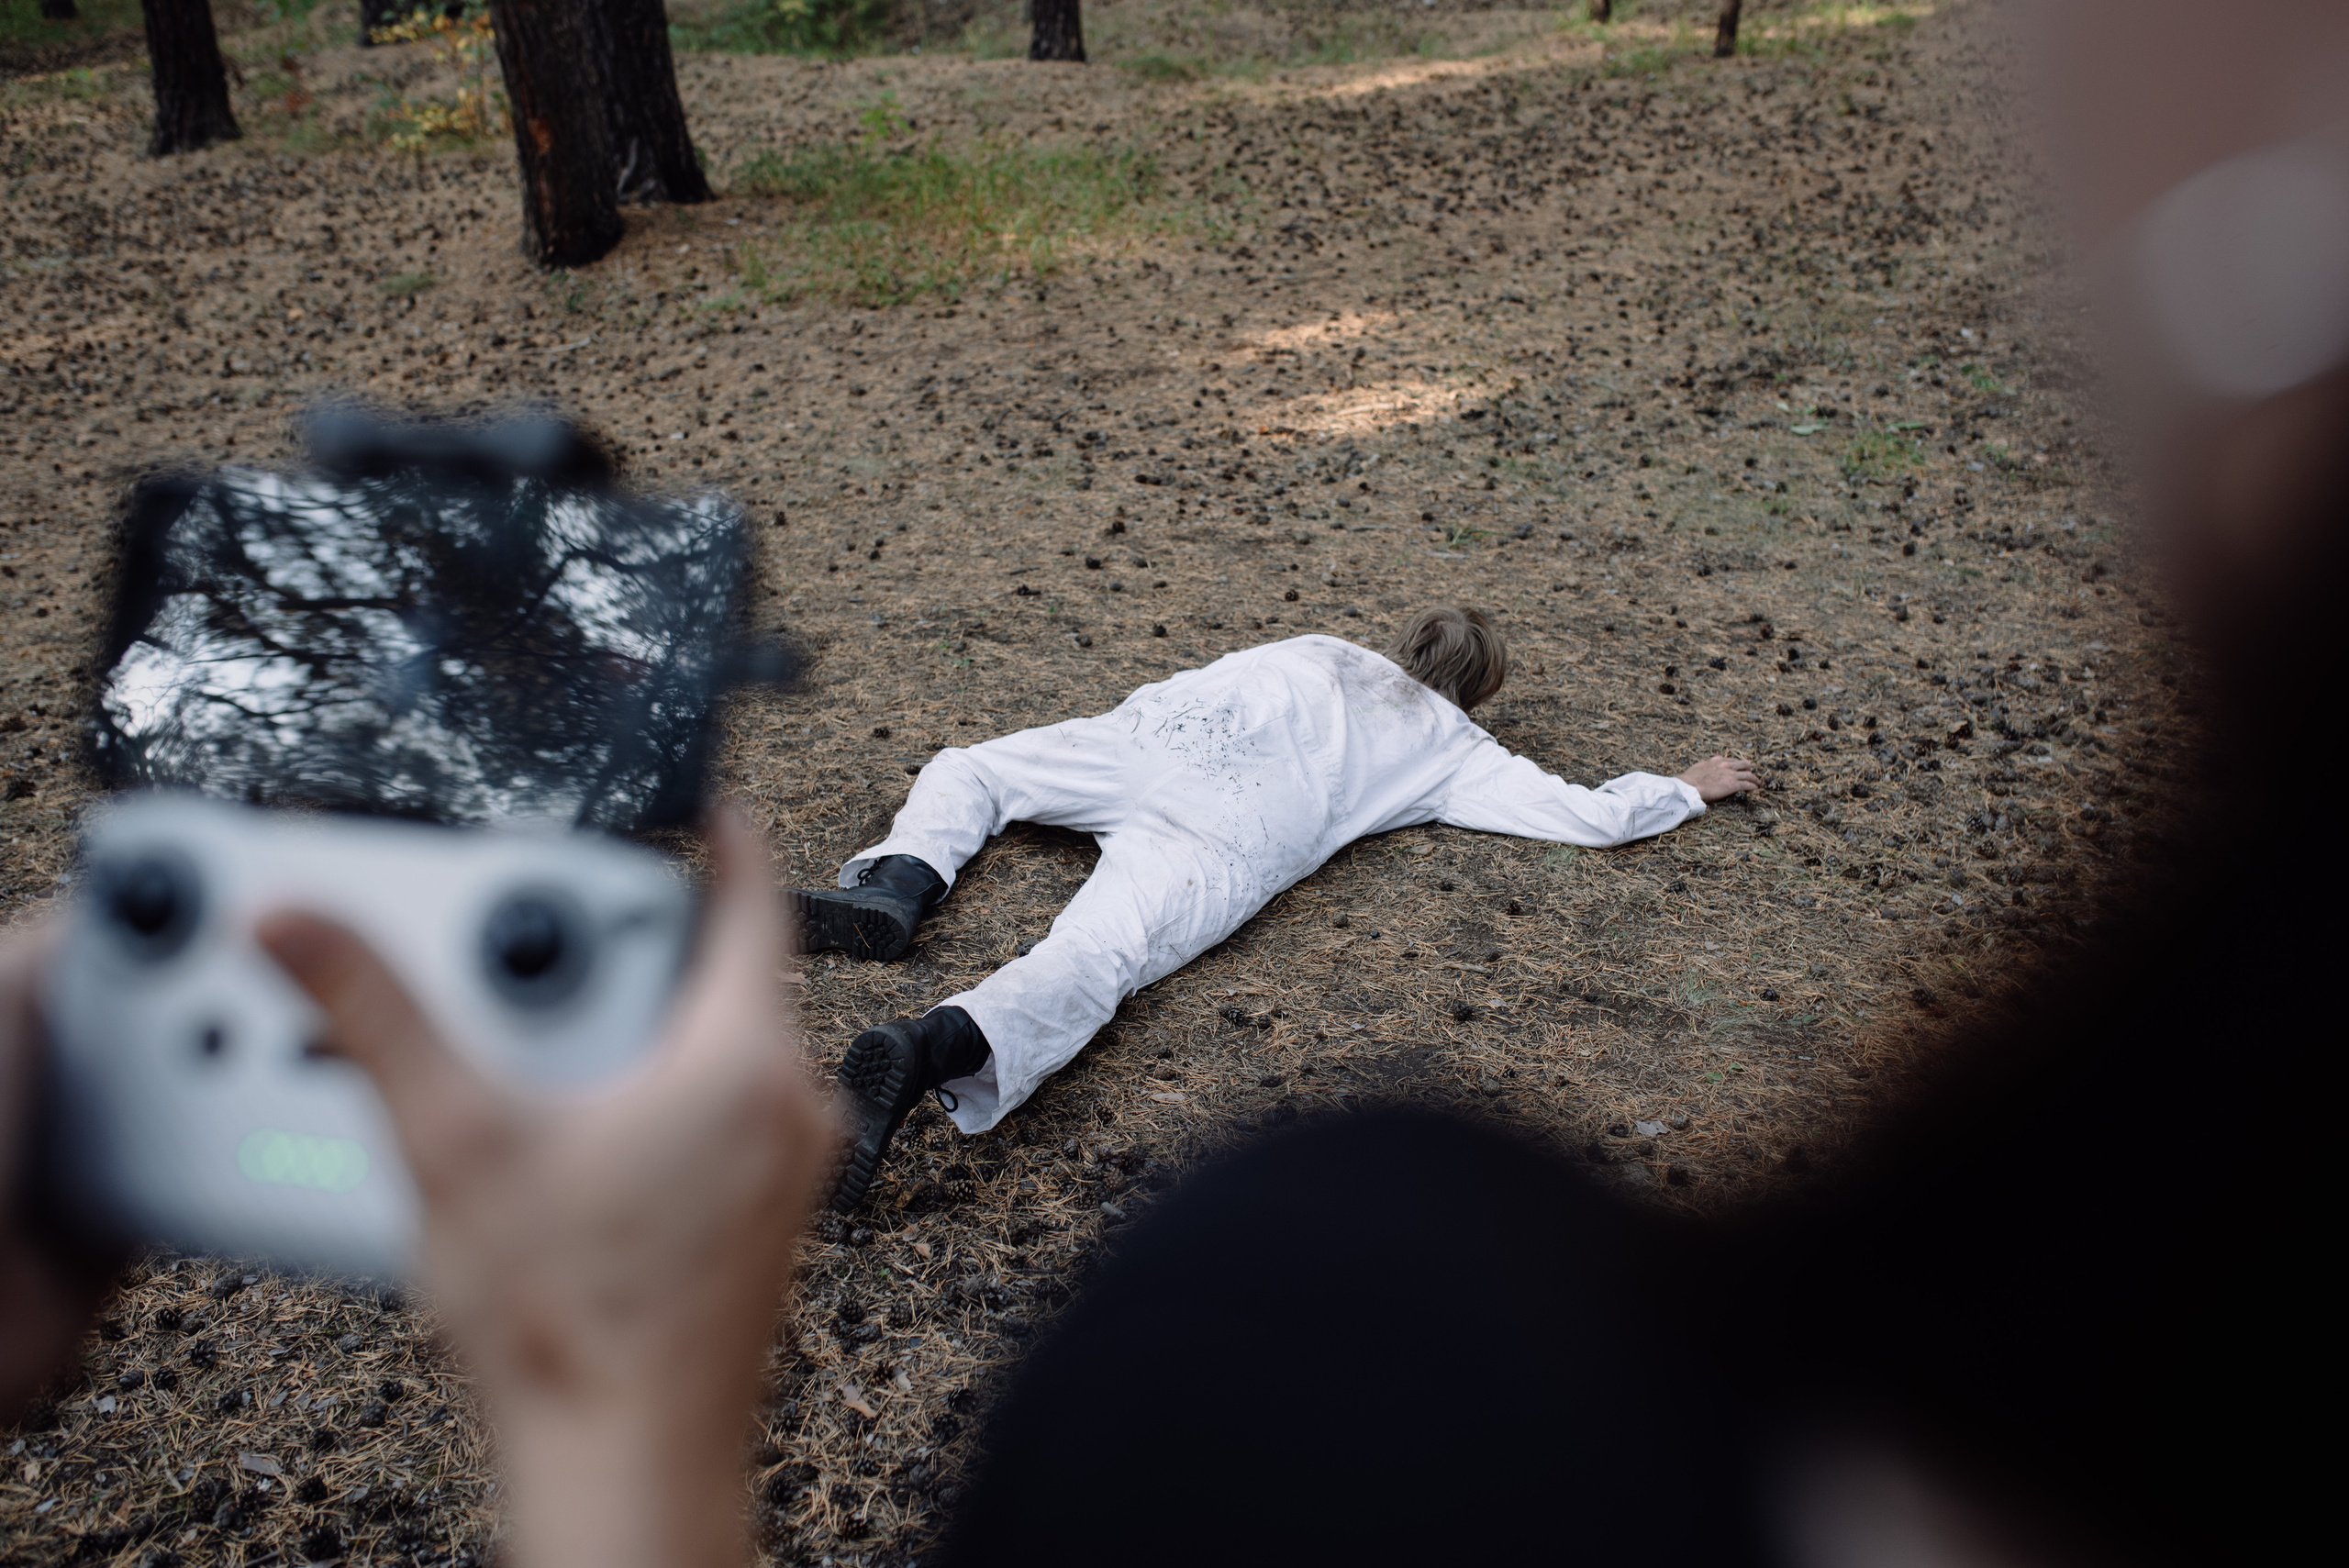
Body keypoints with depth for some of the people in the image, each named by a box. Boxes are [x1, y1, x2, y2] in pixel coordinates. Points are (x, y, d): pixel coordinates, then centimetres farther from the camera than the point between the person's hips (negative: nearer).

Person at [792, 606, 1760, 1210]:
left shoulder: (1322, 648, 39)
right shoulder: (1456, 748, 28)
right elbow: (1593, 817, 27)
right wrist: (1690, 789, 46)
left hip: (1152, 734, 4)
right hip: (1241, 829, -4)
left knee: (965, 769, 26)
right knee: (1096, 957, -25)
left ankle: (898, 880, -5)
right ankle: (928, 1051, -54)